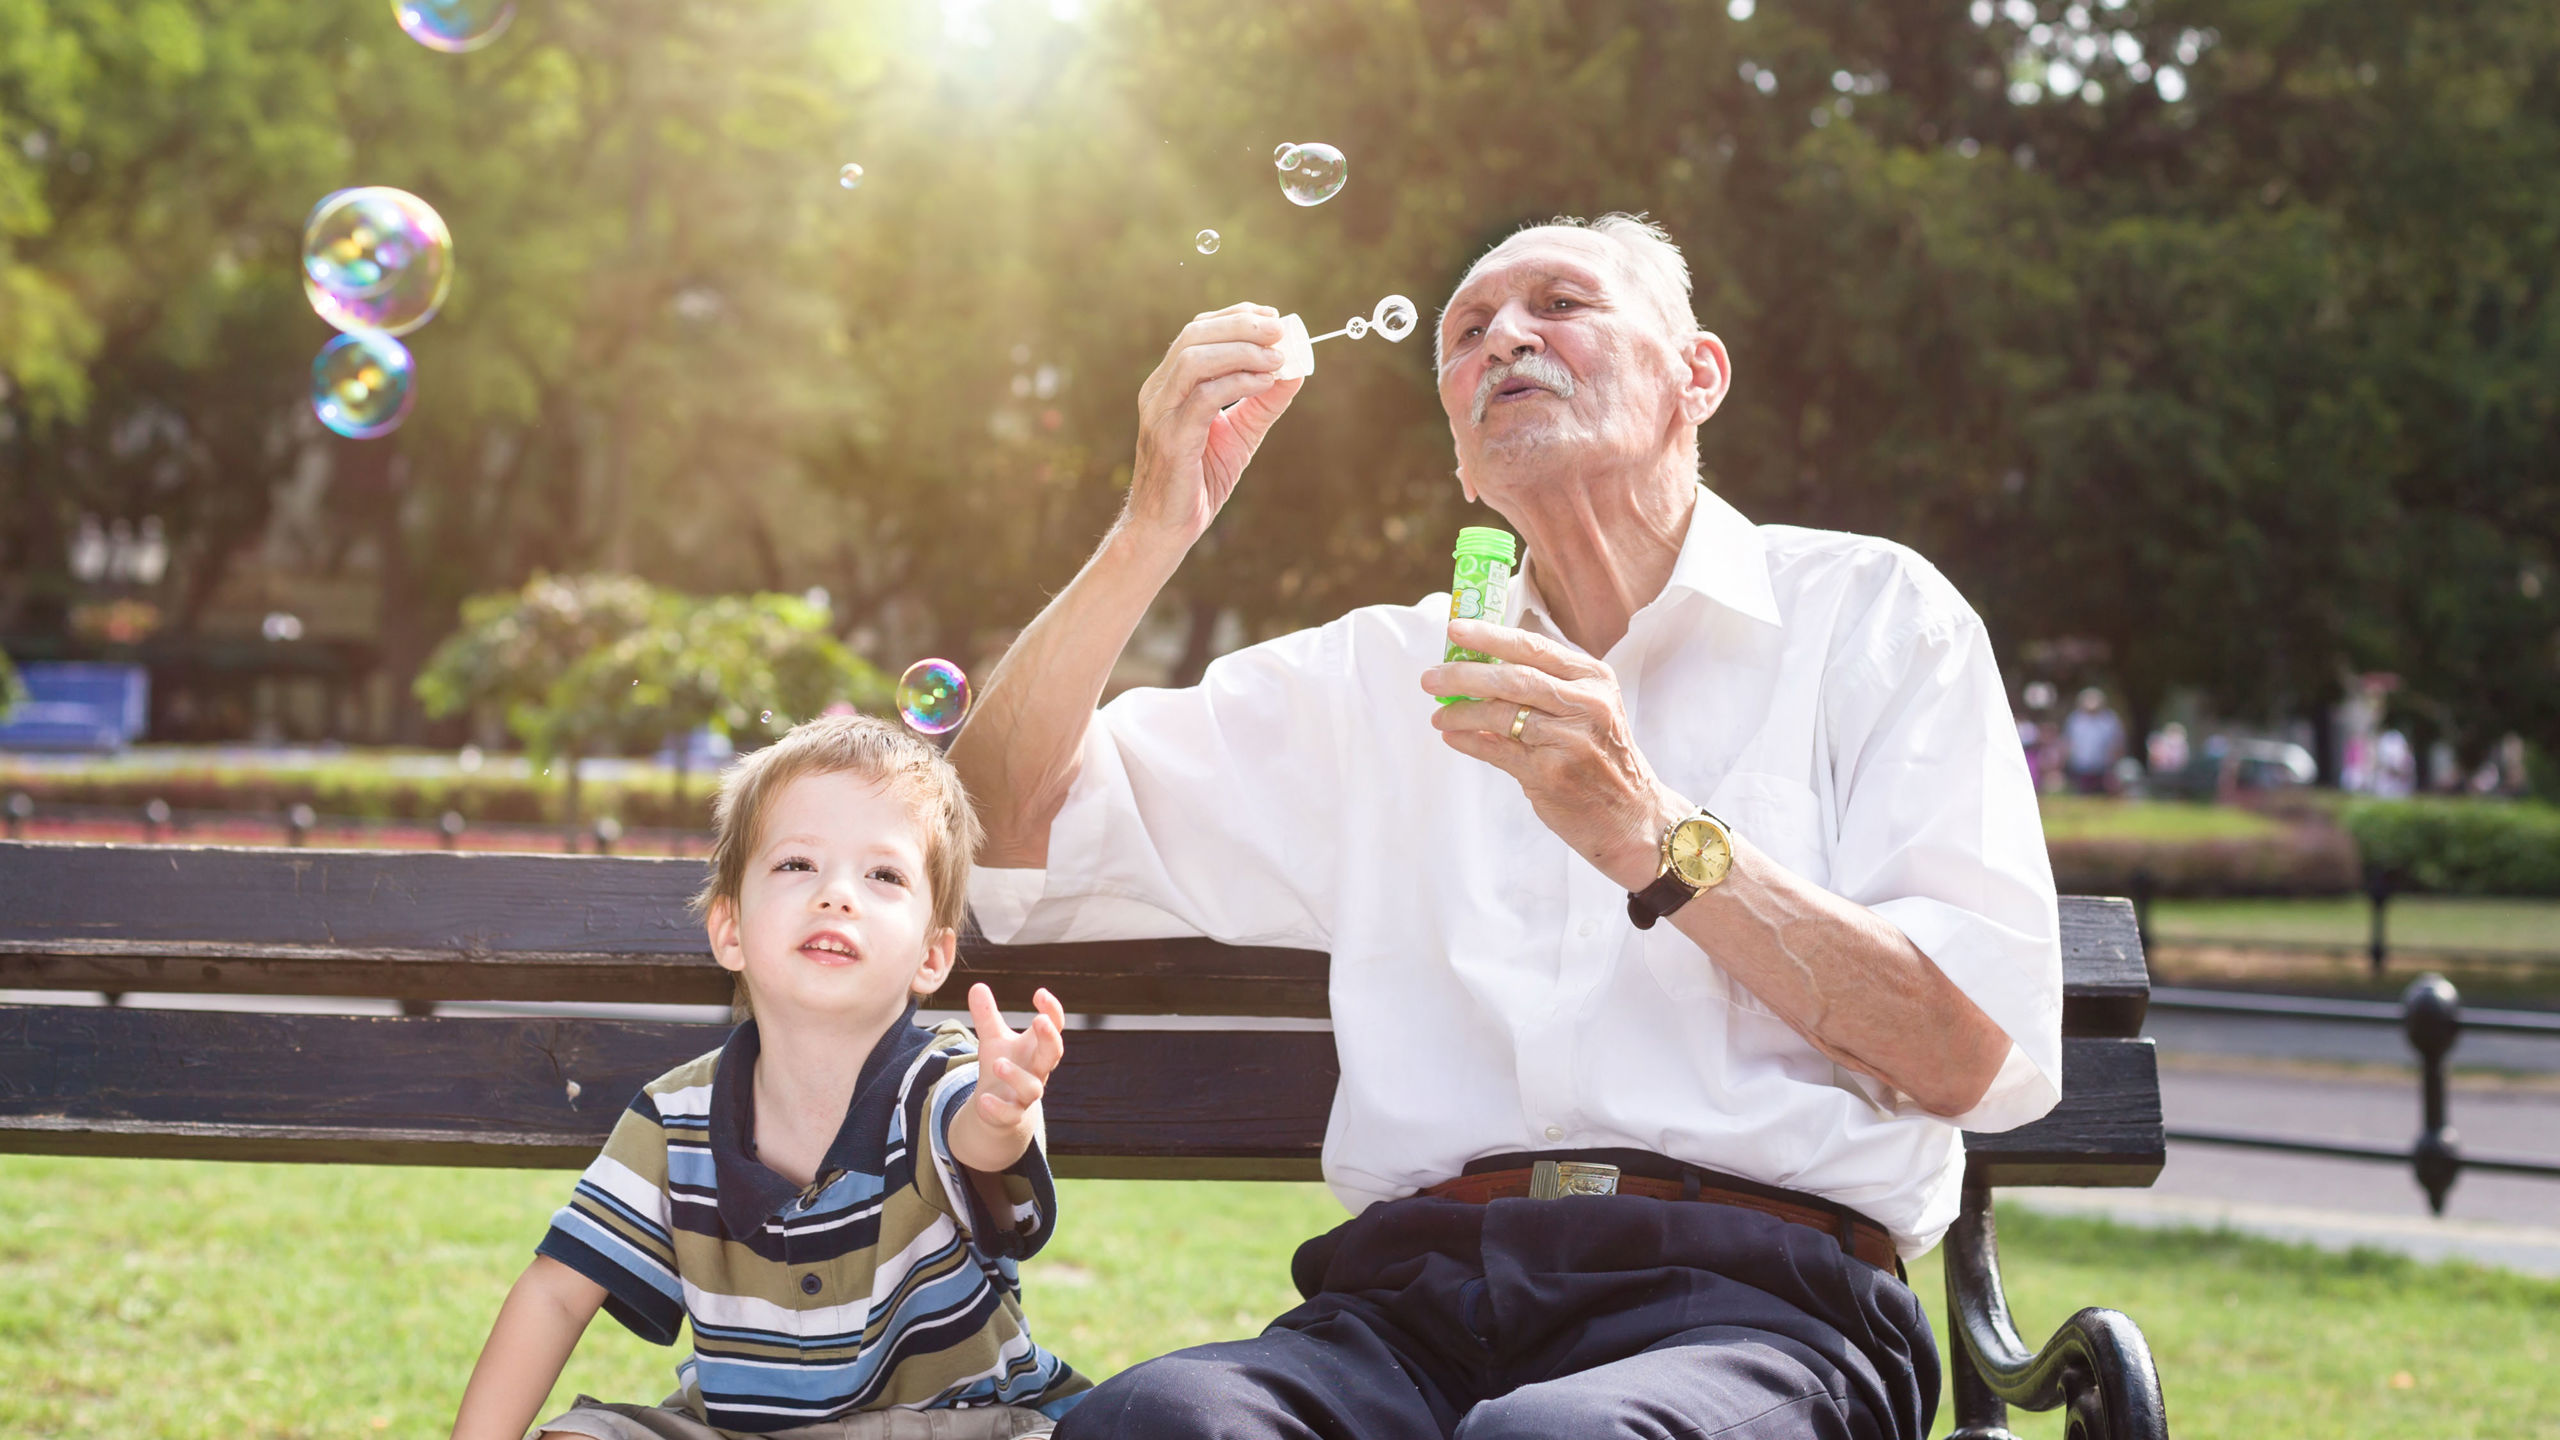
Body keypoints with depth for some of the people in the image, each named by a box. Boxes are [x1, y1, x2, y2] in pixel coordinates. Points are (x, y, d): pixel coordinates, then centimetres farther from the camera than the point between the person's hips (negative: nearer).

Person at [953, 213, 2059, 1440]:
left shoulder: (1873, 612, 13)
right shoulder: (1380, 673, 23)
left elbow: (1990, 1057, 0)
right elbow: (1007, 837, 17)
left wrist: (1652, 839, -8)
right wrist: (1154, 527, 6)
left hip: (1752, 1289, -3)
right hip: (1417, 1288, 3)